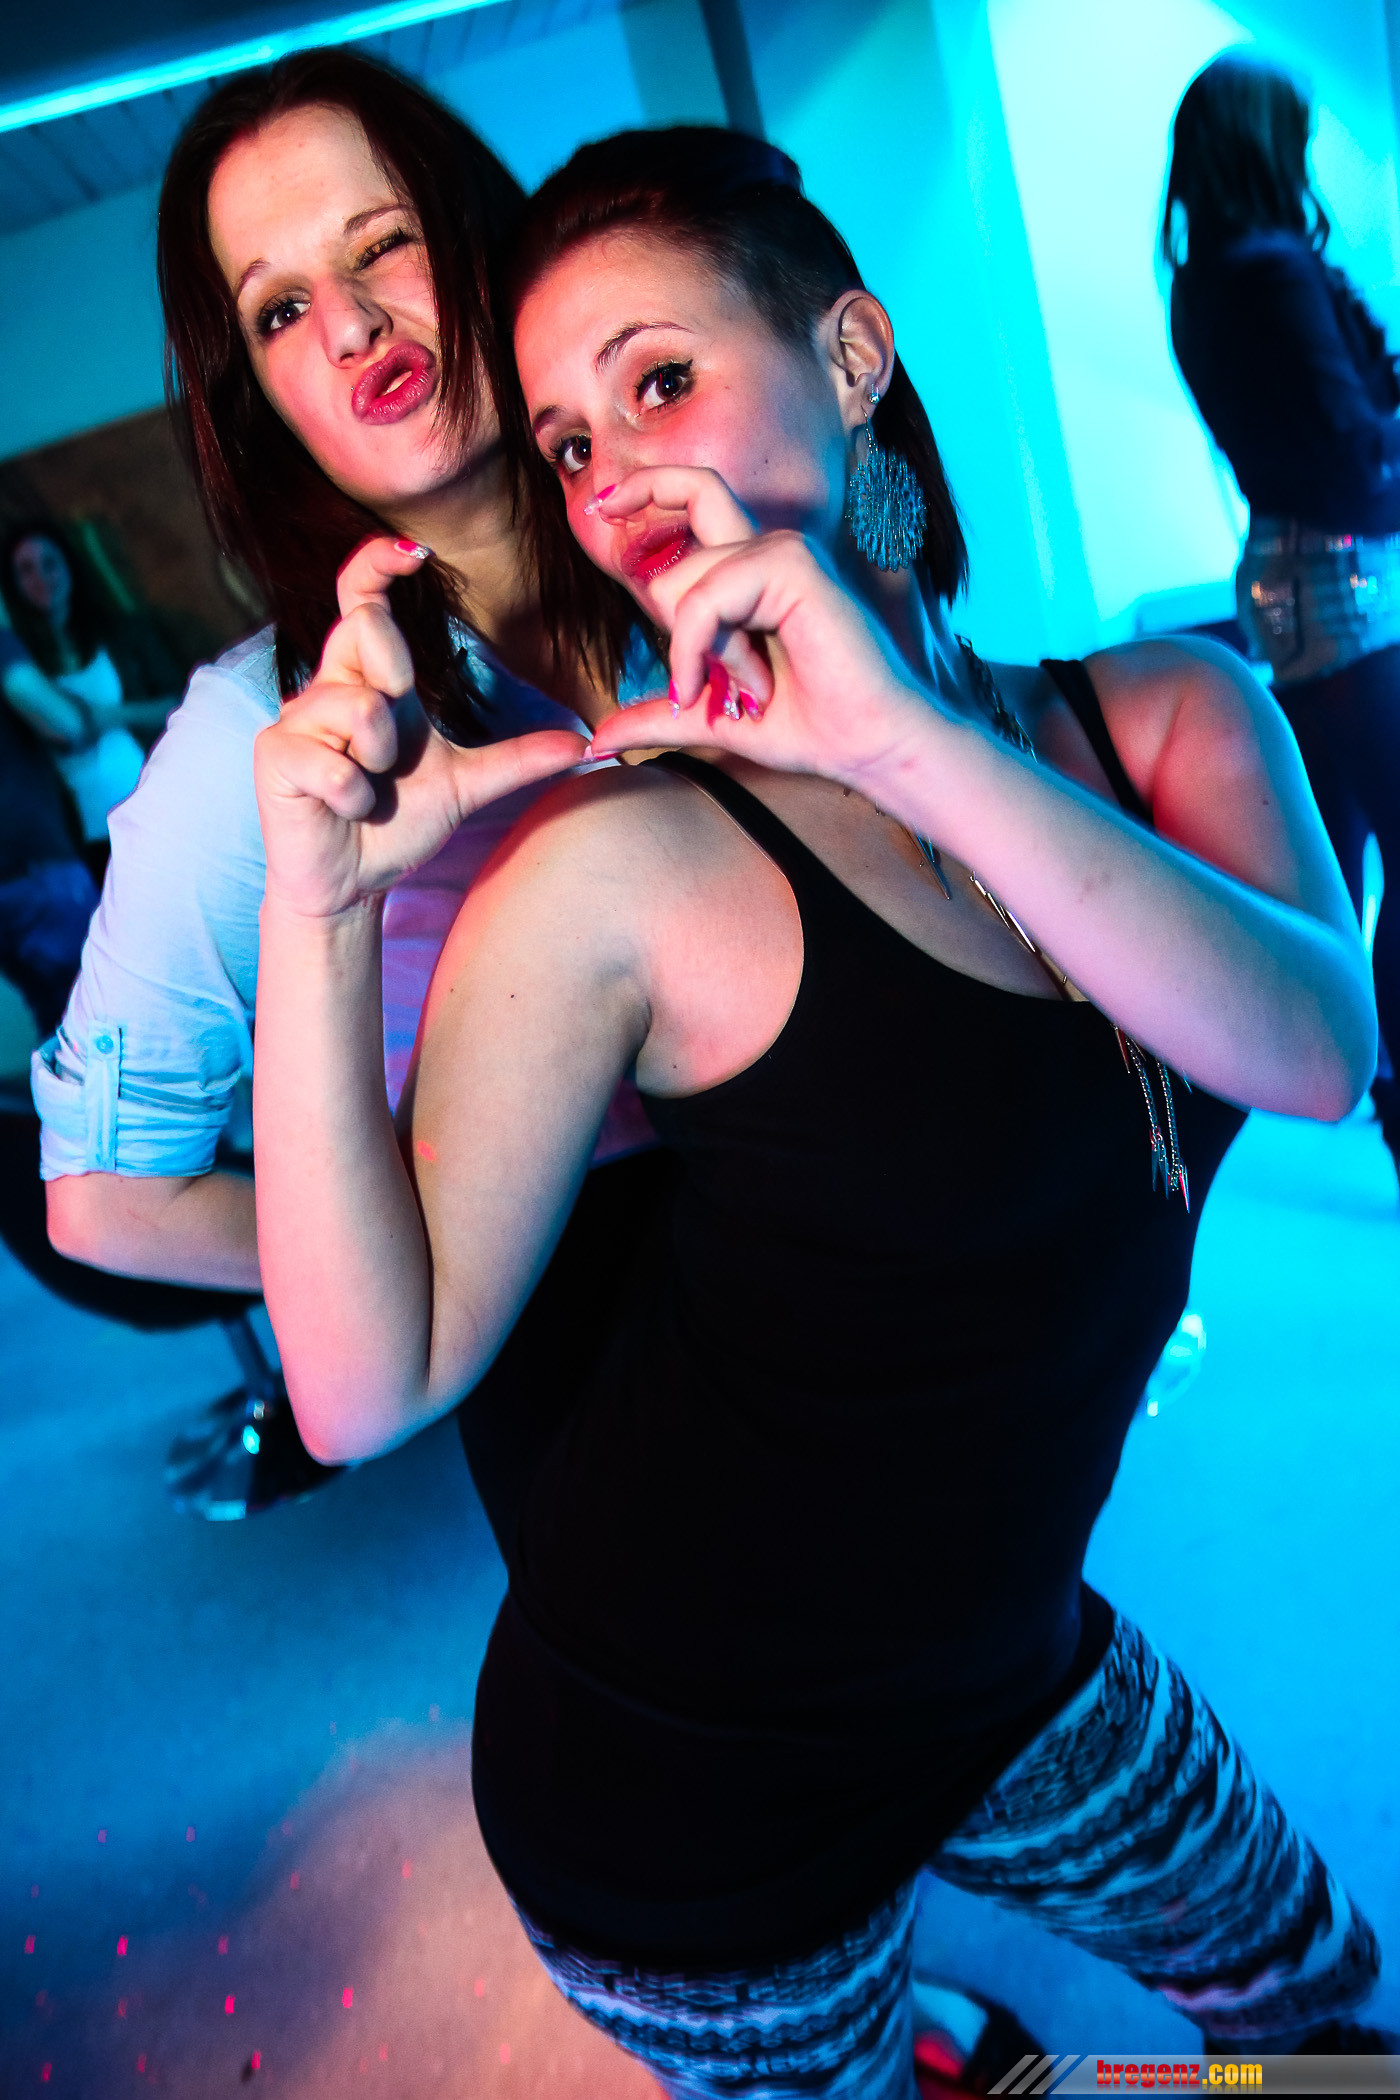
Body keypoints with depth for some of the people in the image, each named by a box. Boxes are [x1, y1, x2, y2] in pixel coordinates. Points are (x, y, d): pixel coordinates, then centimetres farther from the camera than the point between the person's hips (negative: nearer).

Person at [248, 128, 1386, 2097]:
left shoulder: (1165, 712, -6)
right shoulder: (619, 867, -22)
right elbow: (369, 1386, -24)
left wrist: (907, 736, -35)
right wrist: (318, 910, -34)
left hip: (1013, 1669, 5)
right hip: (693, 1783, -4)